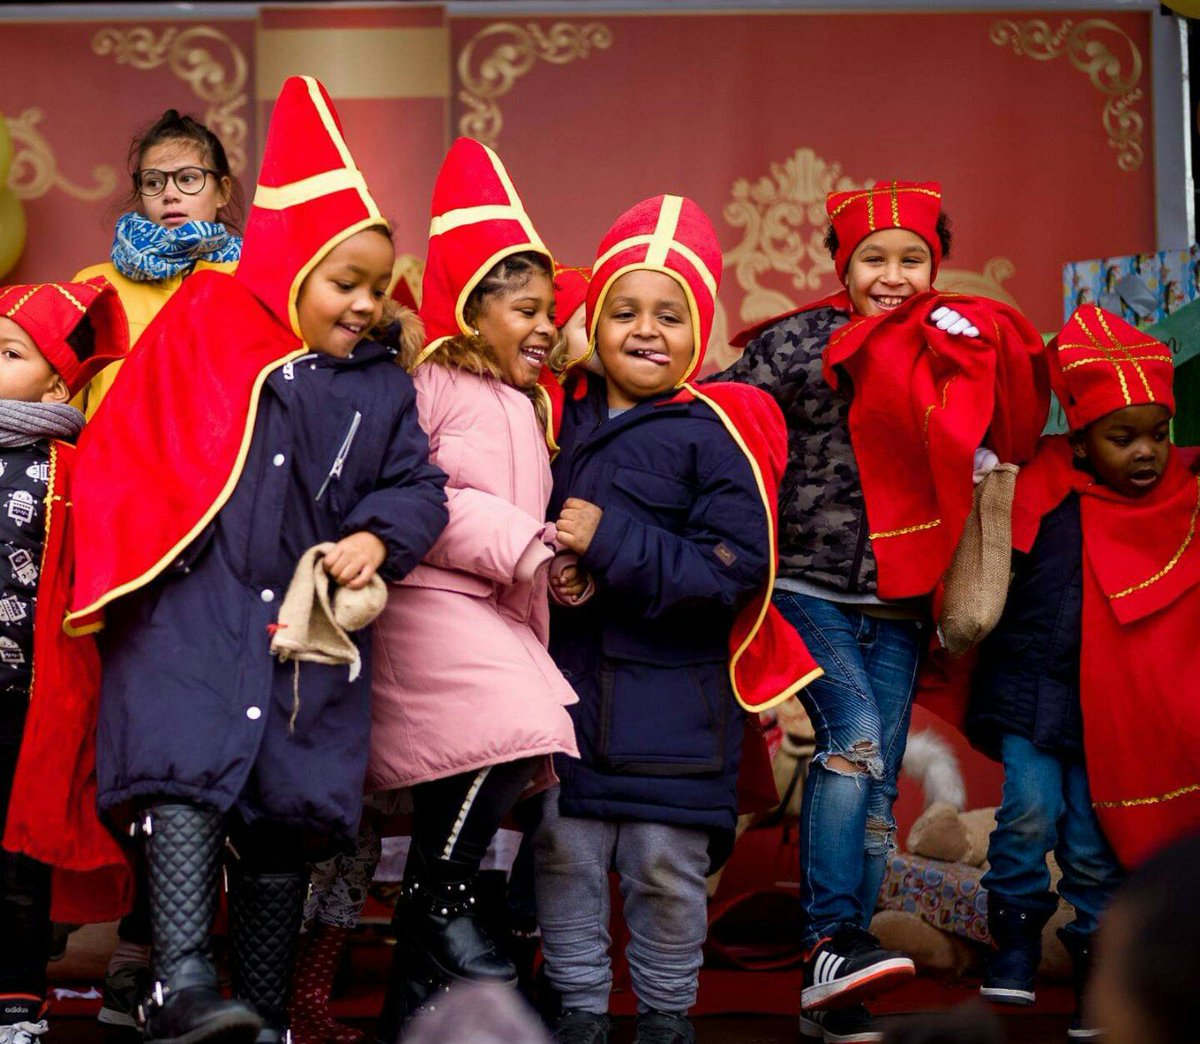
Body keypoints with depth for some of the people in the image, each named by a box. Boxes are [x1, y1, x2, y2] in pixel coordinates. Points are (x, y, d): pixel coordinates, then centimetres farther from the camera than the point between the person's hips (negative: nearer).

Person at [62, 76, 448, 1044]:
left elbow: (417, 485, 8)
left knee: (288, 818, 5)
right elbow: (125, 454, 6)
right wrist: (126, 576, 2)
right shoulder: (204, 330, 5)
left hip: (311, 626, 4)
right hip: (194, 603, -4)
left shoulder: (382, 388, 14)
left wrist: (375, 539, -13)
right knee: (190, 775, -22)